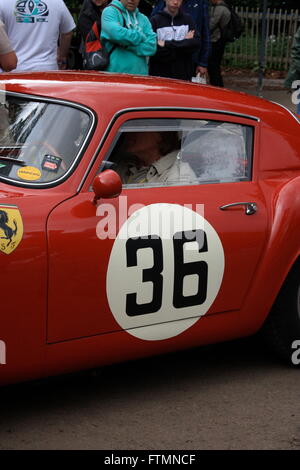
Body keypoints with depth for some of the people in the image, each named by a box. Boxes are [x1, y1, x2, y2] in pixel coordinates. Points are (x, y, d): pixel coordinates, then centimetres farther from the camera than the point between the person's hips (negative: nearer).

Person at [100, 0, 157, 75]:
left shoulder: (144, 19, 14)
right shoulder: (110, 11, 3)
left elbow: (151, 47, 1)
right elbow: (116, 33, -17)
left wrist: (126, 45, -11)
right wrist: (142, 37, -3)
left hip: (140, 73, 4)